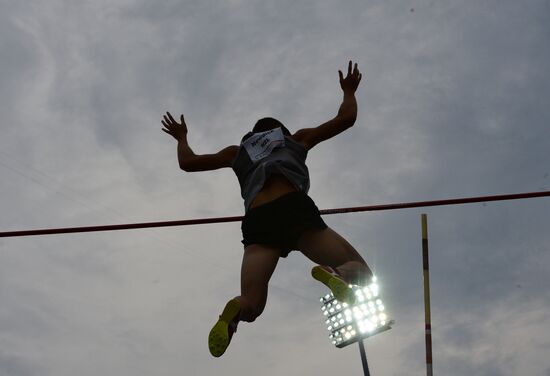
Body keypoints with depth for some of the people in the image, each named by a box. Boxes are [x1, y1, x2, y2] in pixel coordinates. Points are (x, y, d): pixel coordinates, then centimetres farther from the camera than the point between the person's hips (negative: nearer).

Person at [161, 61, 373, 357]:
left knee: (251, 305, -3)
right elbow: (346, 119, 31)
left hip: (257, 220, 2)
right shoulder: (296, 138, 32)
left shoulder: (238, 152, 34)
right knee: (361, 273, 3)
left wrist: (181, 138, 57)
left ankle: (237, 310, -41)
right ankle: (334, 274, -34)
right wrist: (349, 91, 51)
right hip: (295, 208, -1)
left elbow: (187, 162, 37)